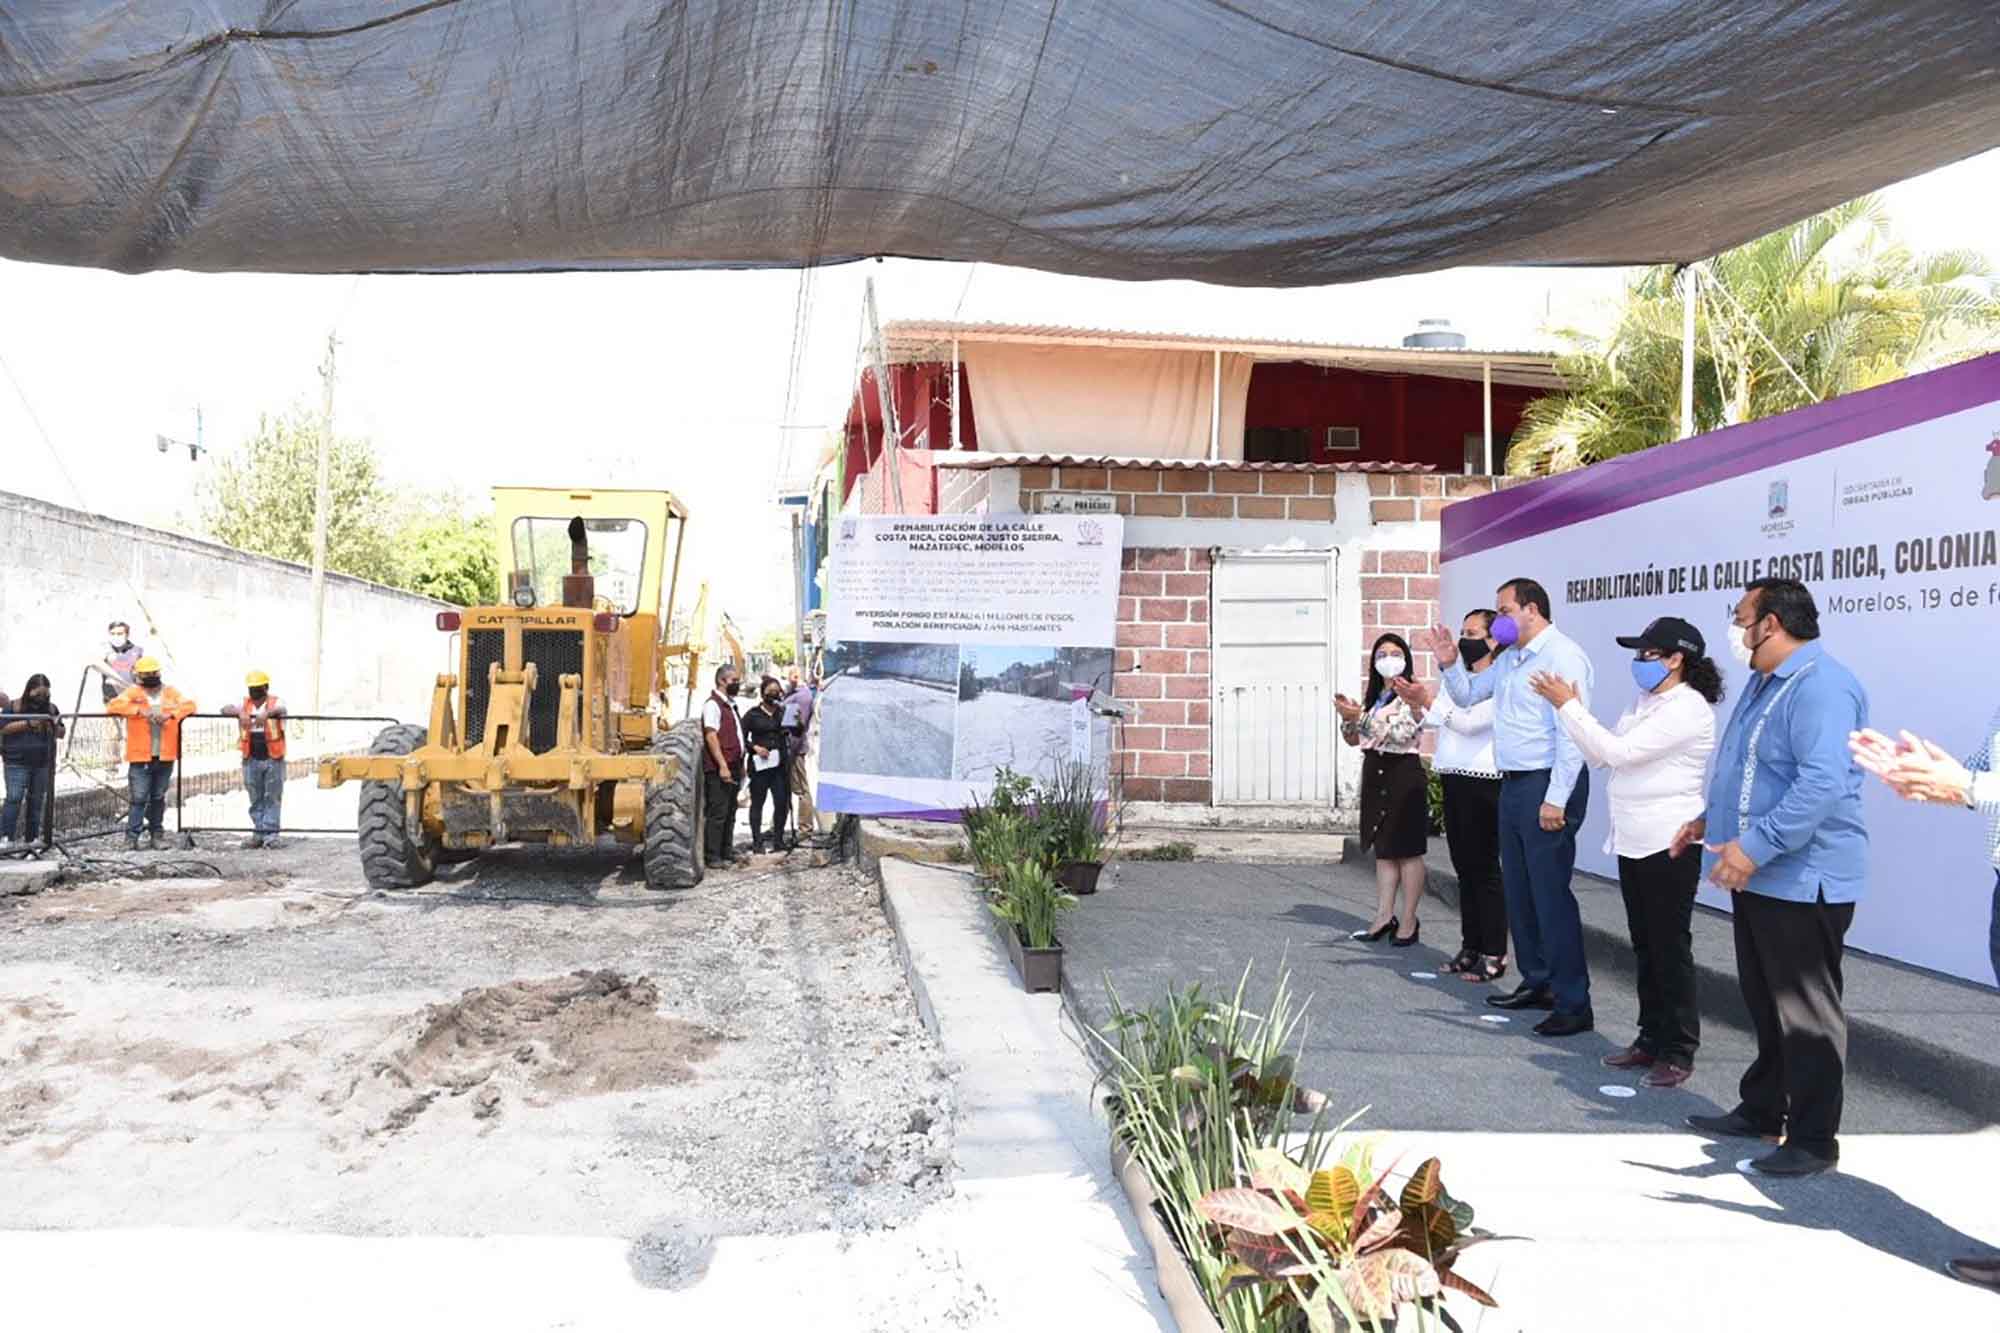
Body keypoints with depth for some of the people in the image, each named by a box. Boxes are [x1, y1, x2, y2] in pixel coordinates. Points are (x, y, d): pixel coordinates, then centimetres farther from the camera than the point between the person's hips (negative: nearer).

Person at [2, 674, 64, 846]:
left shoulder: (51, 709, 10)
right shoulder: (14, 706, 0)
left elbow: (61, 734, 15)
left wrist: (55, 726, -7)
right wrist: (28, 723, -18)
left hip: (43, 764, 4)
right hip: (17, 763, -4)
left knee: (37, 801, 6)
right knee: (14, 799, -13)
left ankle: (31, 839, 12)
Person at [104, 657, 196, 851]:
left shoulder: (170, 692, 11)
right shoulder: (133, 693, 4)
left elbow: (189, 704, 1)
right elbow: (113, 706, -8)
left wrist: (170, 714, -15)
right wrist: (139, 710, -17)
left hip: (165, 757, 3)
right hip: (141, 757, -3)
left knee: (158, 798, 12)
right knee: (139, 798, -6)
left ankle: (158, 834, 21)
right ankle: (132, 836, -2)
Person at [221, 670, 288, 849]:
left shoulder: (275, 702, -1)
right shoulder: (244, 704, 9)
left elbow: (281, 710, -23)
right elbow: (225, 710, -6)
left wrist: (267, 713, -44)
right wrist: (240, 713, -27)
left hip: (273, 759, -3)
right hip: (252, 759, 3)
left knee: (272, 798, -1)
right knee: (256, 799, 9)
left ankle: (270, 834, 1)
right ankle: (258, 833, 15)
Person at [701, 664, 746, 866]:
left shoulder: (730, 704, 18)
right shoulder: (713, 704, -10)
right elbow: (711, 736, -18)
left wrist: (740, 765, 21)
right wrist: (723, 766, -22)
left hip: (732, 768, 9)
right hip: (719, 769, -9)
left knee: (730, 812, 13)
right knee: (717, 813, -7)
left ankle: (727, 851, 21)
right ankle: (713, 856, -3)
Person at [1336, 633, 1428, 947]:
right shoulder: (1375, 696, 15)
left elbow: (1401, 734, -21)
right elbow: (1353, 739, 15)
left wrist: (1361, 717, -25)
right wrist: (1348, 717, -4)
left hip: (1402, 775, -7)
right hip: (1375, 774, 7)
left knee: (1407, 850, 0)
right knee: (1383, 849, 9)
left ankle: (1408, 921, 6)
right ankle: (1385, 916, 12)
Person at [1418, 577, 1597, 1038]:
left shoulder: (1561, 655, -14)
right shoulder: (1509, 658, 15)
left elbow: (1572, 733, -20)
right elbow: (1468, 695, 29)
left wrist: (1556, 798, -23)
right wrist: (1450, 664, 9)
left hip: (1547, 784, -10)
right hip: (1514, 784, 10)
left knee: (1551, 895, -7)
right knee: (1518, 891, 15)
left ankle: (1573, 1004, 0)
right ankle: (1537, 983, 27)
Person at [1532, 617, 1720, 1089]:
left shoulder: (1689, 708, -16)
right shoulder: (1644, 703, 12)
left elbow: (1617, 751, -21)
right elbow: (1601, 754, 10)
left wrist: (1568, 705, -17)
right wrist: (1571, 707, 2)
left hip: (1669, 845, -9)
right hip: (1633, 841, 9)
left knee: (1670, 948, 0)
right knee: (1645, 946, 14)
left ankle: (1678, 1052, 10)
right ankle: (1651, 1038, 25)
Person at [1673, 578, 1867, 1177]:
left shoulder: (1821, 686, -20)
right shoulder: (1764, 682, 14)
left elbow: (1823, 783, -32)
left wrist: (1756, 845, -33)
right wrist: (1710, 821, 20)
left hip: (1803, 879, -10)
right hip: (1759, 875, 10)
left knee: (1806, 1015, 1)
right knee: (1765, 1003, 20)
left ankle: (1814, 1140, 12)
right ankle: (1761, 1110, 33)